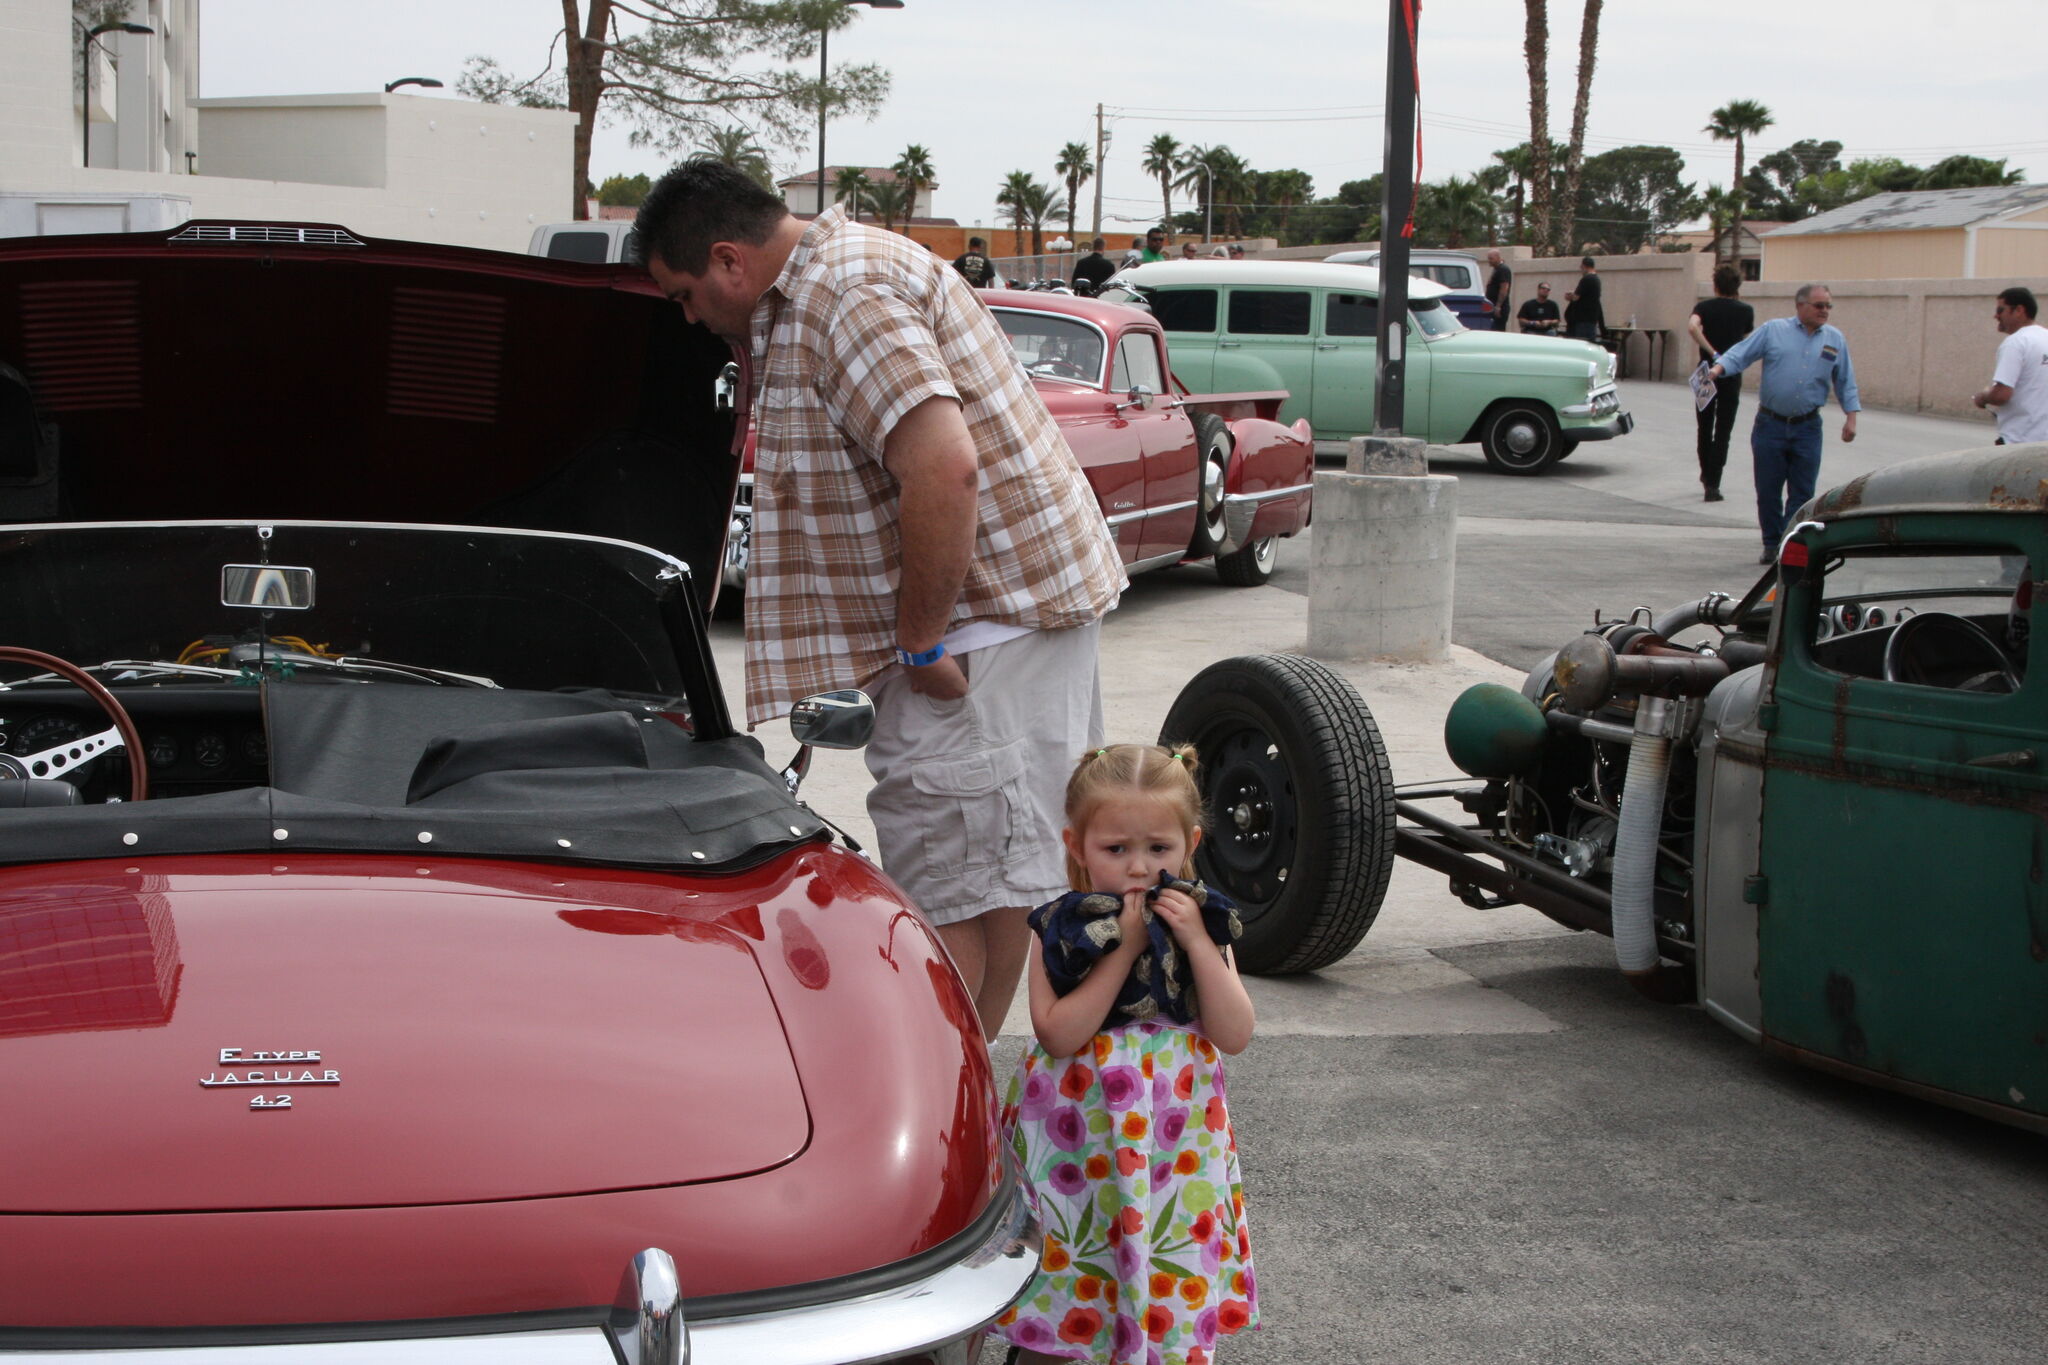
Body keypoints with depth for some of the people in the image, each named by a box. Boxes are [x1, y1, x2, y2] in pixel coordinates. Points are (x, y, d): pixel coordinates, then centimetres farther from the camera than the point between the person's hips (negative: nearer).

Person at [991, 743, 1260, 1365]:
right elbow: (1058, 1034, -21)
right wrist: (1124, 949, -23)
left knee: (1171, 1284, 8)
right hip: (1079, 1142, -2)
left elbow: (1234, 1035, -9)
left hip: (1172, 1139, 2)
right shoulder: (1060, 930, -8)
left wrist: (1198, 942, -18)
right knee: (1064, 1272, 8)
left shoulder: (1201, 924, -1)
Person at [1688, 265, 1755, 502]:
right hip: (1732, 375, -1)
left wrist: (1711, 352, -19)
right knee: (1722, 432, -1)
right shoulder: (1745, 311, 0)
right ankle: (1712, 485, -7)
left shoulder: (1704, 307, -2)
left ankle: (1706, 475, 32)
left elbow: (1692, 325, -23)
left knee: (1704, 428, 17)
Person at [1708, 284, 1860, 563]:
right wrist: (1718, 368, -22)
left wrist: (1851, 417, 3)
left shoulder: (1836, 340, 9)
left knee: (1802, 493, 0)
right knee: (1767, 490, 3)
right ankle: (1772, 545, 16)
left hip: (1807, 428, 1)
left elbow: (1846, 383, 13)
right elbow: (1740, 354, -3)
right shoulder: (1773, 330, 2)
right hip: (1770, 424, -1)